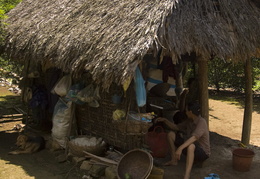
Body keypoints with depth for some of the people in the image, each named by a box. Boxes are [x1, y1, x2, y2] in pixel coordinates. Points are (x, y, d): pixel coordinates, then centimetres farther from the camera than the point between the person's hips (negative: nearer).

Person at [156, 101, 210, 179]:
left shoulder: (202, 122, -25)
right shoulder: (189, 121, 1)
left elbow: (194, 138, -39)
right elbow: (176, 127, 13)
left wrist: (180, 148, -48)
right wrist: (164, 120, 1)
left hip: (203, 152, -8)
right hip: (190, 149, 9)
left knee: (191, 146, -44)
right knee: (171, 134, 6)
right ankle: (174, 160, 9)